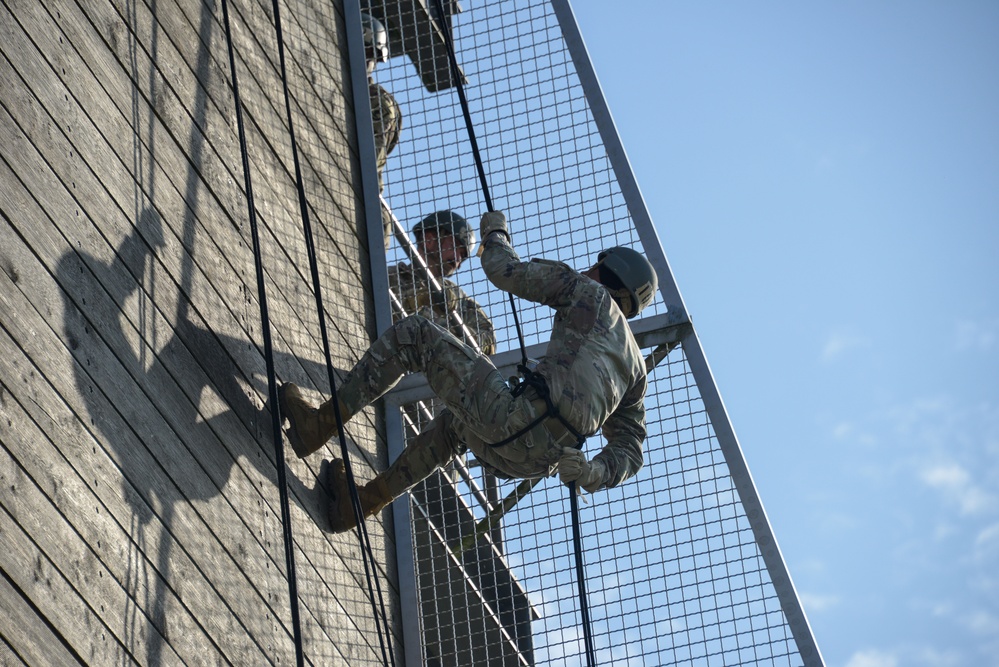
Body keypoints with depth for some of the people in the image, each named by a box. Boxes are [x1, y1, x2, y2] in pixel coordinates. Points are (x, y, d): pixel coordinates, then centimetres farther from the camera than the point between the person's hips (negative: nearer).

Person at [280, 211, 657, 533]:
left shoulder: (590, 294, 13)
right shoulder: (634, 366, 30)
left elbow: (507, 272, 7)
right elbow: (630, 453, 23)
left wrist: (495, 232, 27)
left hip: (514, 422, -8)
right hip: (539, 461, 8)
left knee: (413, 333, 3)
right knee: (453, 424, 41)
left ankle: (321, 423, 2)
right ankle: (363, 502, 38)